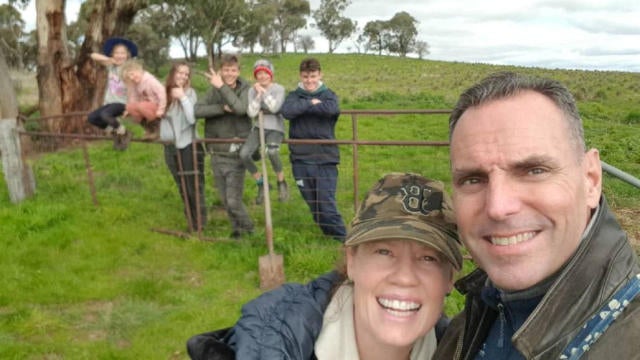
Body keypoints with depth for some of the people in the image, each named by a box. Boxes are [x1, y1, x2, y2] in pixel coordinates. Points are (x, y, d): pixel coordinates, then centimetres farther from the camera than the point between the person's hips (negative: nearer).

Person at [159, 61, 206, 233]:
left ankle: (200, 225, 11)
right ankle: (191, 223, 27)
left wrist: (183, 97, -24)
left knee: (194, 188, 1)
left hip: (189, 145, -5)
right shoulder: (164, 93, 3)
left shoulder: (189, 92, -9)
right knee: (182, 189, 15)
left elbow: (192, 119, -22)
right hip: (170, 146, 6)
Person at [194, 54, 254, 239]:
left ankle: (246, 229, 17)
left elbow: (240, 108, -24)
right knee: (225, 200, 13)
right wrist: (223, 108, -21)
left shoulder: (245, 90, -4)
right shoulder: (213, 91, 3)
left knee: (234, 200, -8)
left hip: (236, 153, -4)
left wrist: (222, 86, -21)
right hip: (217, 153, 4)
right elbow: (197, 110, -11)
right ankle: (237, 228, 34)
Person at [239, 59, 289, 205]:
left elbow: (275, 107, -19)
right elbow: (251, 113, -6)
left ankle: (281, 182, -10)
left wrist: (264, 91, -12)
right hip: (258, 128, 3)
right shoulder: (252, 90, 5)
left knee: (272, 151, -35)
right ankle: (260, 183, 2)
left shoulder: (278, 89, -2)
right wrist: (258, 94, -11)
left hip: (275, 128, -3)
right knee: (244, 154, -22)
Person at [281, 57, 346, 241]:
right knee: (314, 206, 10)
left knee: (327, 204, -7)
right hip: (301, 160, 2)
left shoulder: (328, 95, 6)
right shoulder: (294, 96, 8)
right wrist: (311, 103, -11)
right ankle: (332, 239, 24)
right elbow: (287, 111, -15)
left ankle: (343, 241, 4)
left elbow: (332, 109, -18)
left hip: (325, 159, -2)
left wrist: (302, 108, -10)